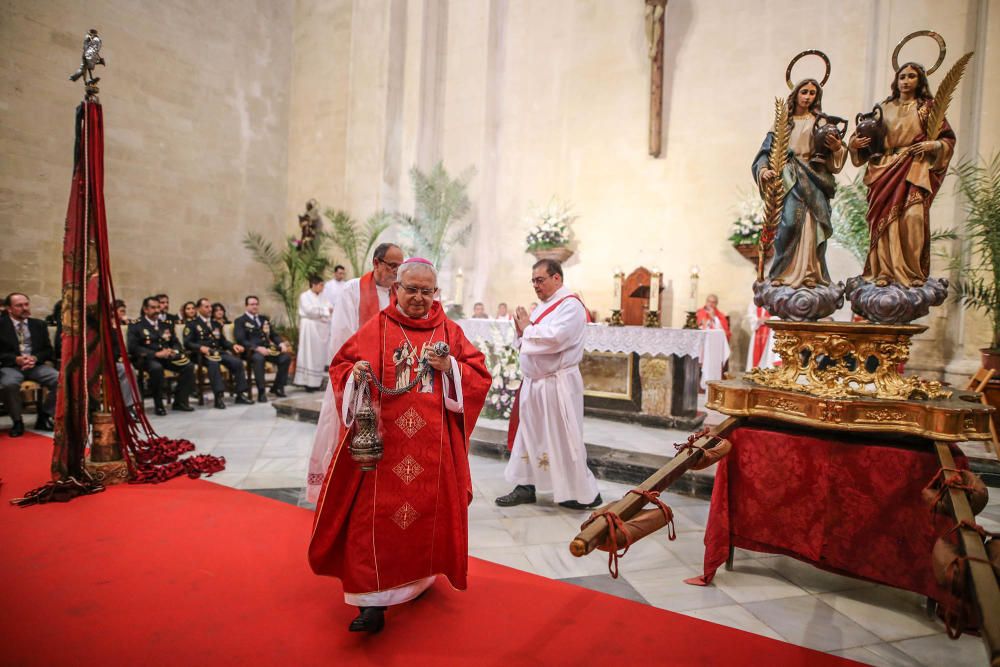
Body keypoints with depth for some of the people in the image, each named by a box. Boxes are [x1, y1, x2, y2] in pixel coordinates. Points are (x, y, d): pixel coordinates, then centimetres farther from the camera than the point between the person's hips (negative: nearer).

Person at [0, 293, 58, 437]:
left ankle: (44, 416, -6)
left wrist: (35, 358, -9)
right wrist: (16, 359, -17)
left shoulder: (39, 324, 14)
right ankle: (17, 421, -12)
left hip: (36, 365, 3)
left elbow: (48, 350, 12)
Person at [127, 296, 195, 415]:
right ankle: (158, 405, -22)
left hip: (166, 357, 5)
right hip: (146, 358, -5)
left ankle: (180, 401, -11)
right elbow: (133, 347, -10)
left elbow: (176, 343, 20)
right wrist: (155, 353, -22)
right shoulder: (136, 325, 2)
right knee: (156, 367, -39)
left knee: (188, 366, -21)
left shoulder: (166, 324, 19)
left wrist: (173, 351, -5)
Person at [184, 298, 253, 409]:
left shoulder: (216, 324, 27)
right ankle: (219, 396, -42)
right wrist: (201, 347, -22)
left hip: (218, 352, 5)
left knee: (237, 362, -23)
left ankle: (240, 394, -18)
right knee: (213, 363, -40)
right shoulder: (192, 324, 9)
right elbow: (187, 343, -3)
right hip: (201, 354, -5)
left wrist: (233, 345, 2)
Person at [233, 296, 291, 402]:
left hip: (267, 348, 5)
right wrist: (257, 348, -23)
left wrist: (281, 344, -3)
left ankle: (277, 387, -5)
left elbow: (274, 335, 21)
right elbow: (241, 340, -8)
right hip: (251, 351, -5)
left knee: (286, 357, -20)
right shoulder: (240, 321, 6)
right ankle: (261, 392, -32)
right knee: (258, 358, -39)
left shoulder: (264, 319, 25)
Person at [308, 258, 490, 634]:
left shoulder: (449, 331, 6)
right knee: (376, 513, -2)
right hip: (383, 440, -1)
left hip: (433, 445, 2)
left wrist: (450, 367, -14)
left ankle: (422, 575, 37)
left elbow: (480, 375, 4)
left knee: (428, 511, 12)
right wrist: (356, 373, -17)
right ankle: (373, 601, 7)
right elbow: (340, 367, 5)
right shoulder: (376, 328, 3)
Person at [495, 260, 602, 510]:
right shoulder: (542, 306, 15)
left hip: (557, 384, -8)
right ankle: (526, 486, 23)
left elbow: (554, 338, -27)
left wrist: (527, 328, -12)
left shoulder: (570, 305, -12)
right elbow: (526, 343, 19)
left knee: (563, 439, 0)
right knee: (528, 434, 12)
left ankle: (584, 493, 15)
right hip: (533, 382, 8)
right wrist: (521, 330, -2)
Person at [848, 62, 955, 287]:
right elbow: (871, 137, 20)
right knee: (885, 219, -7)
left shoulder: (928, 106, 11)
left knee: (913, 216, -15)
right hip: (886, 169, 2)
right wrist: (854, 143, -2)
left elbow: (948, 138, 12)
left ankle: (913, 272, -8)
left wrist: (933, 145, -9)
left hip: (915, 170, -2)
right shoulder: (885, 108, 16)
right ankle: (884, 271, -3)